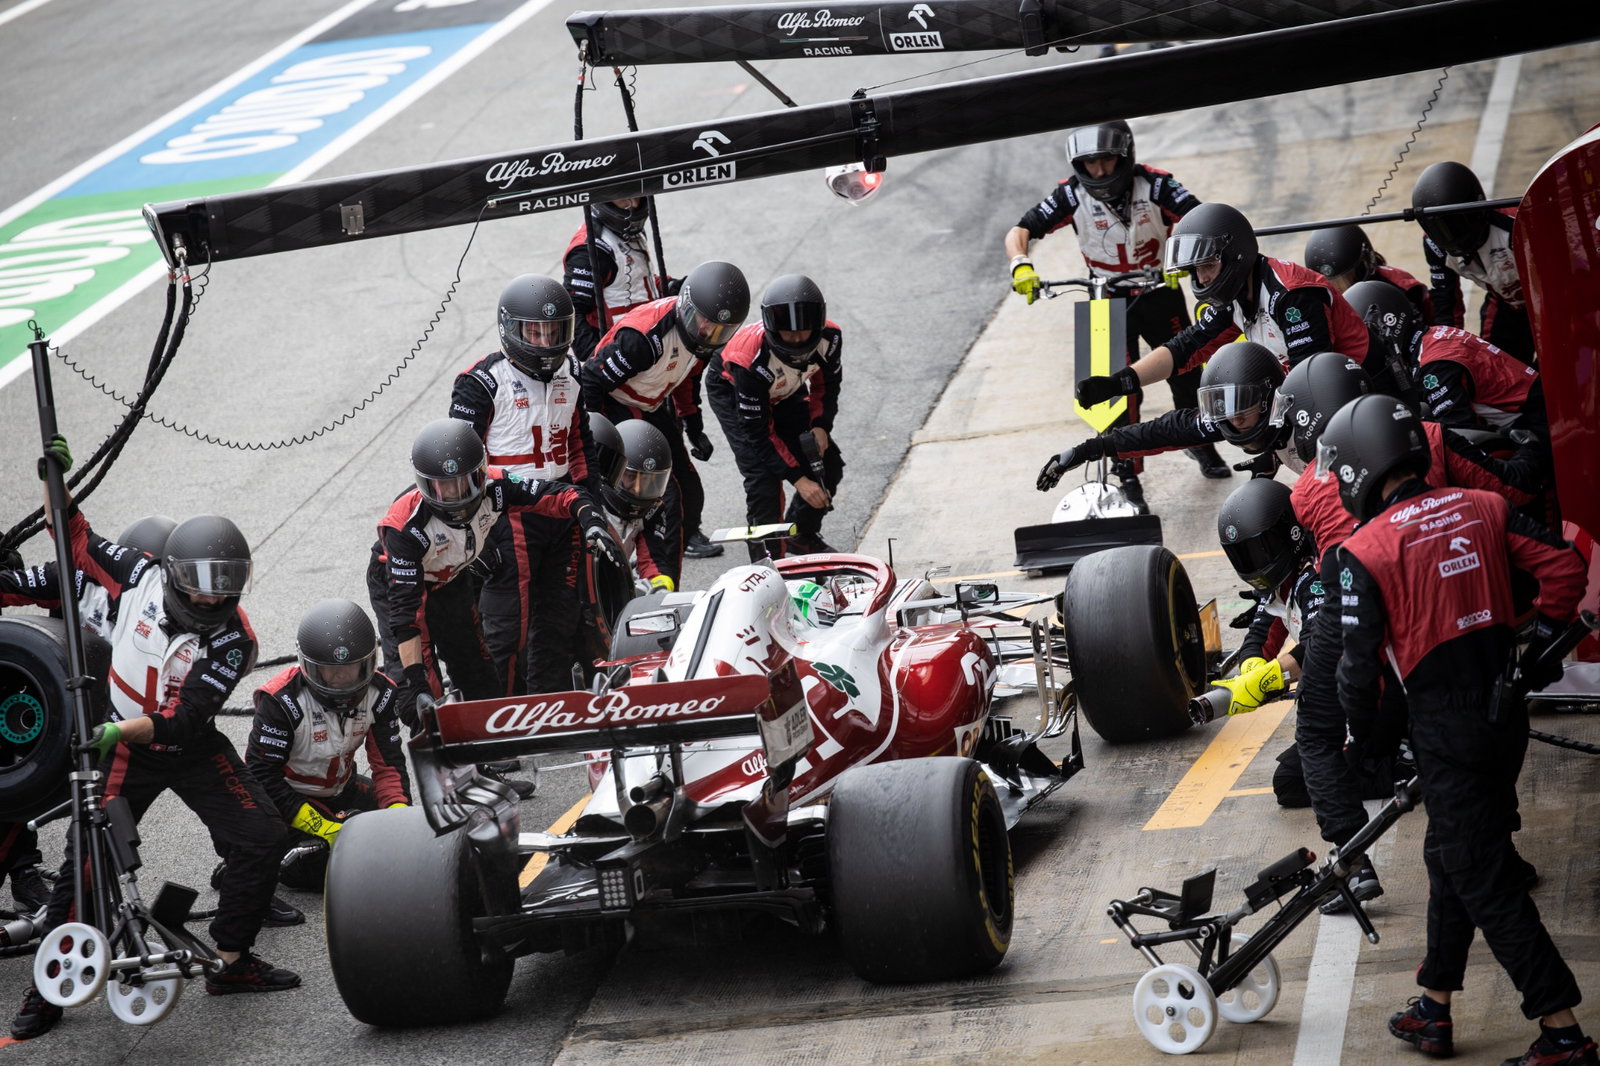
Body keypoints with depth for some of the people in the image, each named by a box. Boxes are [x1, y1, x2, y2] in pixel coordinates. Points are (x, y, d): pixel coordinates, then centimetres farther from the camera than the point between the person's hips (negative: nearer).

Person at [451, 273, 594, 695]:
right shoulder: (483, 383, -11)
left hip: (560, 508, 7)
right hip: (509, 514, -7)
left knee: (560, 618, 13)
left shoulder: (569, 376, 11)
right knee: (507, 627, -5)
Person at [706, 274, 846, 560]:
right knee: (763, 476, -22)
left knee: (828, 464, 0)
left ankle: (802, 535, 25)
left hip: (783, 392, 6)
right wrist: (798, 479, -34)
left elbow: (828, 383, -3)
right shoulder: (753, 361, -42)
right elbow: (756, 433, -33)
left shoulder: (829, 338, -28)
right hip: (732, 391, -6)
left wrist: (821, 425, -19)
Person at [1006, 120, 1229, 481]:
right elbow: (1019, 231, -17)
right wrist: (1020, 264, -38)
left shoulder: (1153, 184, -19)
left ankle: (1201, 443, 36)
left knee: (1188, 374, 8)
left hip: (1159, 294, 1)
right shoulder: (1072, 194, -16)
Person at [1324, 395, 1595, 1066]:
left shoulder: (1365, 551, -12)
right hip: (1506, 710, 7)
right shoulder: (1481, 511, 4)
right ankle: (1434, 1011, 30)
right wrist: (1540, 647, 16)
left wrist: (1359, 734, 6)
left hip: (1447, 730, -7)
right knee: (1451, 859, 21)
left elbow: (1359, 662, -12)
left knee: (1486, 882, -1)